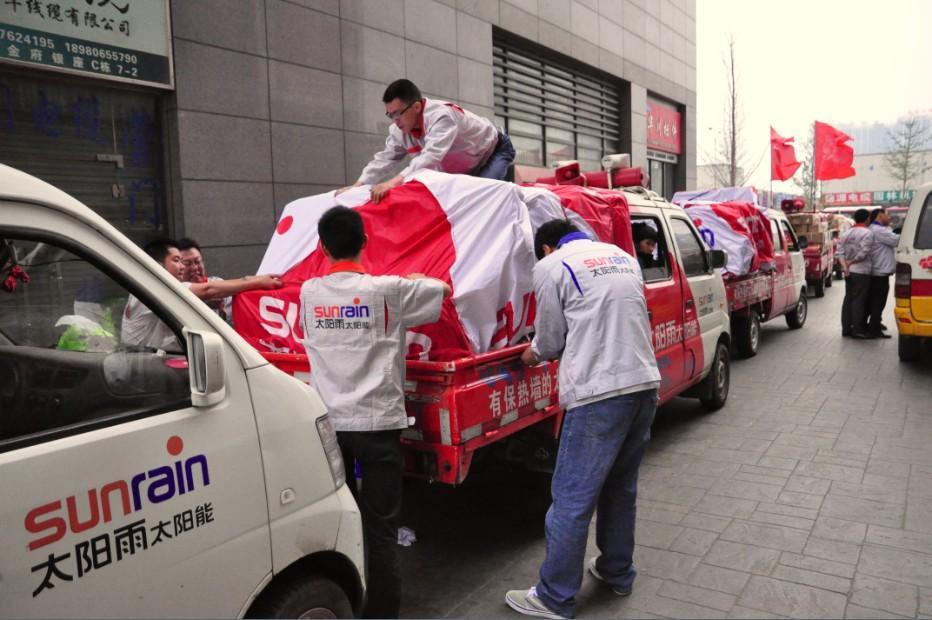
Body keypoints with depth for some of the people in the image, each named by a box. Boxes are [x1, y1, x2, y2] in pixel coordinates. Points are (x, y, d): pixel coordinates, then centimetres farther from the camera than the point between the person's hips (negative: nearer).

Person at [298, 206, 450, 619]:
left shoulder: (308, 292, 3)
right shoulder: (387, 290, -7)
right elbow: (443, 290, 6)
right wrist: (417, 279, 27)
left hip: (328, 423, 4)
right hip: (377, 422, -3)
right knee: (380, 527, 3)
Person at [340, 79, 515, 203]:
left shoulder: (441, 115, -40)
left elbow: (431, 156, -53)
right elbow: (385, 159, -13)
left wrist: (394, 181, -65)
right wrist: (357, 186, -28)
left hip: (495, 151, -7)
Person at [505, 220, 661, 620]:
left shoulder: (551, 266, -1)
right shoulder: (623, 256, 19)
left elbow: (552, 337, 3)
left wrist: (534, 354, 25)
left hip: (598, 393, -7)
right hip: (645, 384, 8)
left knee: (573, 498, 2)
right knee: (620, 487, 22)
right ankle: (618, 572, 36)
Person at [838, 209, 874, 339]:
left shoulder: (846, 233, 11)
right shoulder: (867, 233, -10)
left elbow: (840, 251, 4)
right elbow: (863, 253, -18)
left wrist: (845, 265, -5)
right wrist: (851, 262, -5)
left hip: (849, 271, 7)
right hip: (861, 271, -7)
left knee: (848, 299, 10)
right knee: (859, 300, -3)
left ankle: (846, 328, 13)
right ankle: (857, 329, -1)